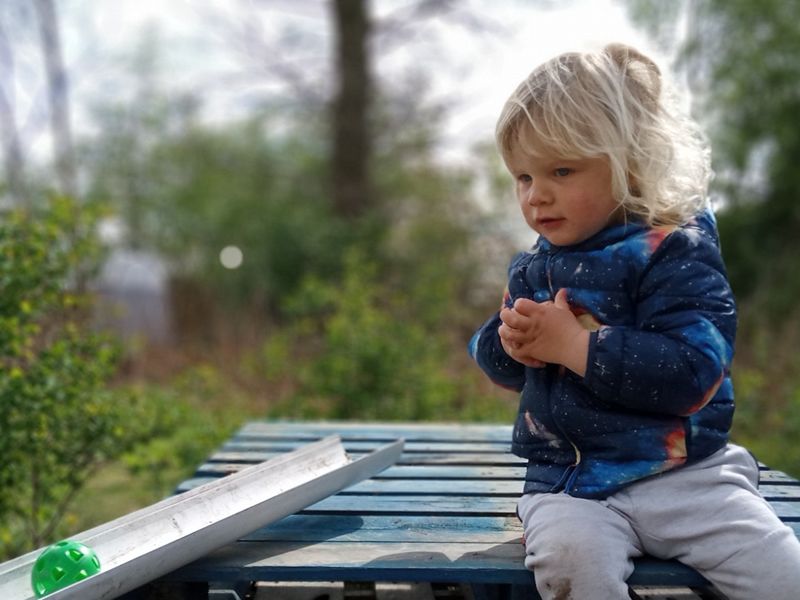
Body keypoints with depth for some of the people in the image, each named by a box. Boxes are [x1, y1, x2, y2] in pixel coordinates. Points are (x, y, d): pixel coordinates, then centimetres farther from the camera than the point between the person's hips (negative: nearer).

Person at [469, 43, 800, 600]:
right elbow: (494, 355, 19)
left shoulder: (673, 251, -9)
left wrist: (571, 344, -23)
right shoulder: (532, 269, 10)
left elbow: (692, 372, -22)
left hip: (681, 473, -2)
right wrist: (511, 341, -7)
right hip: (568, 482, 3)